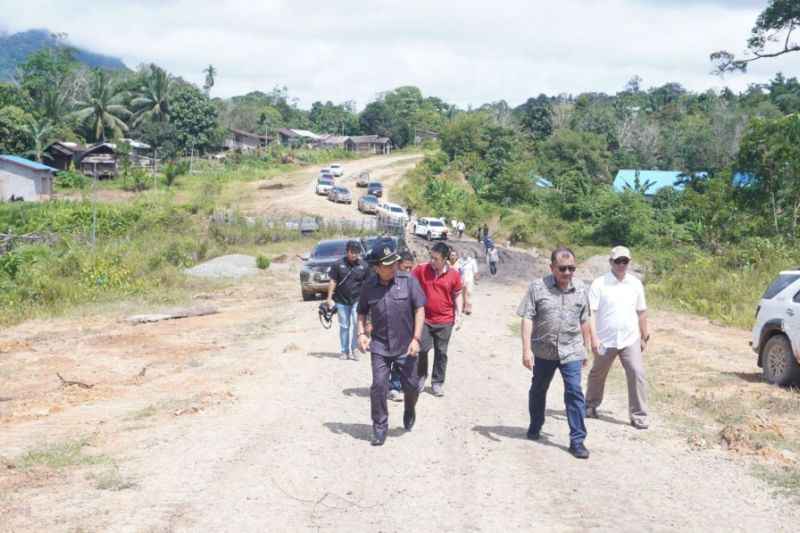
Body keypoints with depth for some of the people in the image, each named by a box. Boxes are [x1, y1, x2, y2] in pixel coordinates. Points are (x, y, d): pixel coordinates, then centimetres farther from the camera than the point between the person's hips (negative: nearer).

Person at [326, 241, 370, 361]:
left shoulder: (363, 266, 1)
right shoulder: (339, 265, -2)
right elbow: (333, 282, 1)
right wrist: (329, 298, -2)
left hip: (357, 300, 0)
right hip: (341, 301, 0)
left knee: (356, 324, -8)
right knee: (344, 326, 8)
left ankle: (353, 349, 7)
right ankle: (344, 351, 17)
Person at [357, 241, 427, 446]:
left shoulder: (408, 281, -7)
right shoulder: (369, 286, 0)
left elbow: (420, 309, -5)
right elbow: (362, 312, 14)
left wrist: (416, 339, -12)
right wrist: (362, 333, -3)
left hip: (406, 346, -1)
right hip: (379, 346, 1)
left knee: (411, 385, 7)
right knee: (379, 386, -5)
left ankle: (409, 410, 40)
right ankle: (380, 427, 9)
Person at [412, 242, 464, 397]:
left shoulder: (453, 274, -3)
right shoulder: (421, 269, -7)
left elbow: (457, 295, 8)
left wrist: (458, 312, -1)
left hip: (445, 321, 1)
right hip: (424, 318, -1)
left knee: (441, 352, 7)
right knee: (422, 349, -4)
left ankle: (437, 382, 18)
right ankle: (421, 376, 21)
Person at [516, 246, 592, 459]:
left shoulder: (580, 289, 3)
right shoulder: (538, 287, -7)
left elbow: (584, 322, 12)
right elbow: (527, 319, -9)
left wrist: (586, 347, 15)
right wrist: (526, 349, -15)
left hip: (571, 351, 0)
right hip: (543, 351, 0)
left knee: (575, 393, -9)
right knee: (538, 390, 18)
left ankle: (577, 440, -4)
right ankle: (535, 427, 41)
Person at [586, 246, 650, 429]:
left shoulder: (635, 283, 4)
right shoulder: (600, 283, -7)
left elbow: (641, 312, 13)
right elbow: (591, 312, -11)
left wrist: (644, 337, 15)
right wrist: (593, 337, -19)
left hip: (630, 340, 2)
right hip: (605, 340, -2)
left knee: (637, 374, -11)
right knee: (597, 374, 15)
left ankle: (638, 416, -5)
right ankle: (591, 405, 37)